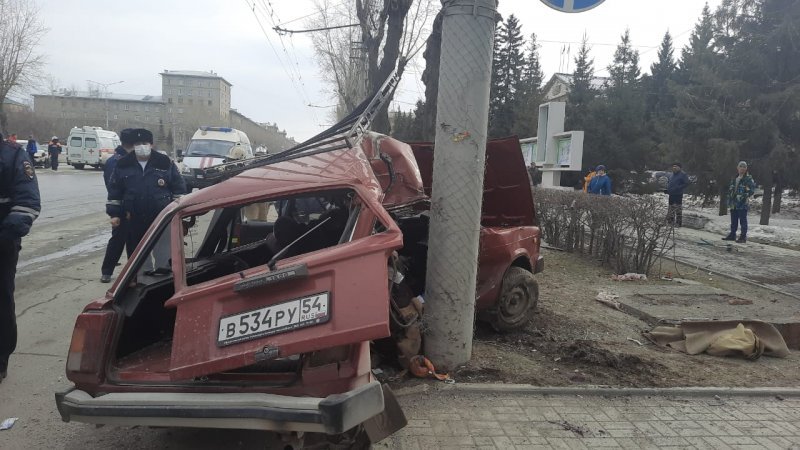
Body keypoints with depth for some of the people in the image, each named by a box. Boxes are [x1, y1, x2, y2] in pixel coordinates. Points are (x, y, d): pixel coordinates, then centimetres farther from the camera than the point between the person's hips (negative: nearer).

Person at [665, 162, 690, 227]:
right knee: (671, 208, 15)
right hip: (671, 195, 8)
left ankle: (679, 222, 1)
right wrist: (667, 189, 9)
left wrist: (678, 188, -23)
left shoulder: (683, 174, -8)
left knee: (678, 209, -4)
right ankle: (670, 221, 25)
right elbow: (668, 182, 26)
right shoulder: (672, 175, 16)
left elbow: (686, 183, -14)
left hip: (678, 195, -8)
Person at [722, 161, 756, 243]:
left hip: (743, 203, -6)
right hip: (733, 203, 6)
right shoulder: (734, 178, 15)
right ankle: (732, 235, 22)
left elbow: (752, 190, -9)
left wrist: (746, 196, -17)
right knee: (733, 220, 14)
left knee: (743, 220, -4)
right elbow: (730, 189, 20)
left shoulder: (748, 179, -4)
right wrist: (729, 201, 13)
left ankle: (743, 237, 0)